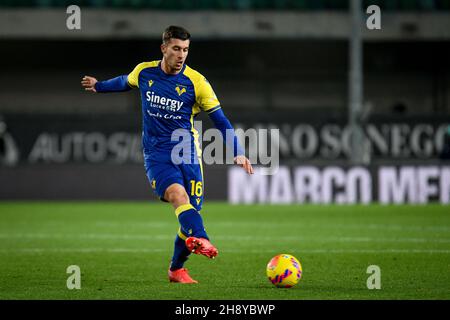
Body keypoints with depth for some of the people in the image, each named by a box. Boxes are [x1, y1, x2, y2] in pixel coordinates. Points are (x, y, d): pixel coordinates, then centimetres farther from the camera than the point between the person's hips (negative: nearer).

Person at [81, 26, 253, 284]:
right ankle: (202, 240, -54)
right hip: (157, 154, 0)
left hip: (187, 154, 1)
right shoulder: (144, 72, 1)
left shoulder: (196, 82, -6)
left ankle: (177, 269, 21)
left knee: (191, 212, -2)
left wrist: (238, 153, -10)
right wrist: (100, 86, 42)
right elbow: (126, 82, 26)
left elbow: (220, 120, -1)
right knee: (177, 194, -29)